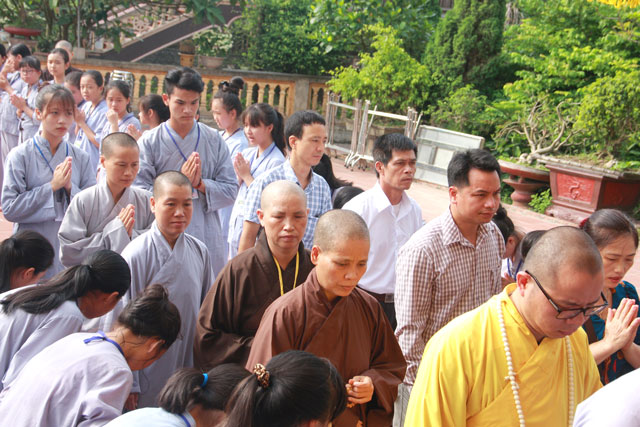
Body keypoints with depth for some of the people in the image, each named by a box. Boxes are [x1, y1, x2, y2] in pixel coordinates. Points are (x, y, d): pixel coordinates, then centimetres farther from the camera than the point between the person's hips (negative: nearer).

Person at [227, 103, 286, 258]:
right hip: (236, 223, 7)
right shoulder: (246, 153, 8)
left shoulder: (276, 160, -13)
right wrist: (239, 176, -6)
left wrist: (246, 175, -12)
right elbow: (234, 192, 14)